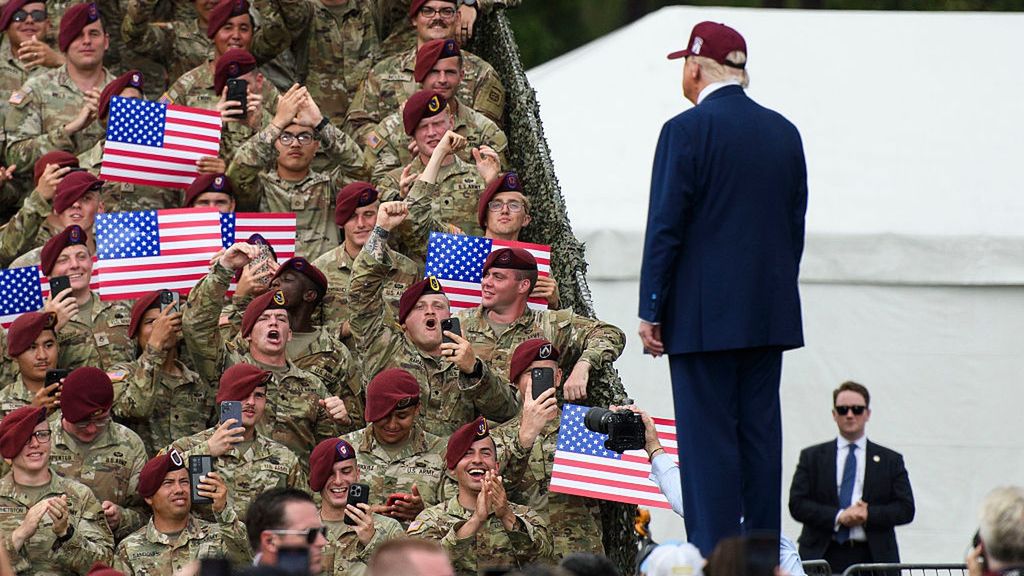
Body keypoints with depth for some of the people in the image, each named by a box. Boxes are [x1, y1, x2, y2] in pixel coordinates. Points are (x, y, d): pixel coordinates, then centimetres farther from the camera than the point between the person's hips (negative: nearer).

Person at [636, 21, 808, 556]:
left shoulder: (686, 130, -10)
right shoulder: (784, 132, 10)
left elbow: (665, 226, -11)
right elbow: (795, 224, 13)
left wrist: (651, 311, -6)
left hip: (704, 316, -6)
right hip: (769, 313, 6)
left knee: (708, 438, -5)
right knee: (761, 433, 9)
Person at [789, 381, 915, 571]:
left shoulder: (890, 461, 14)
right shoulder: (812, 457, 13)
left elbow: (906, 509, 7)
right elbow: (797, 505, 3)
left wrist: (869, 514, -10)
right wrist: (838, 517, -11)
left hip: (873, 557, 0)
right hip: (824, 557, 0)